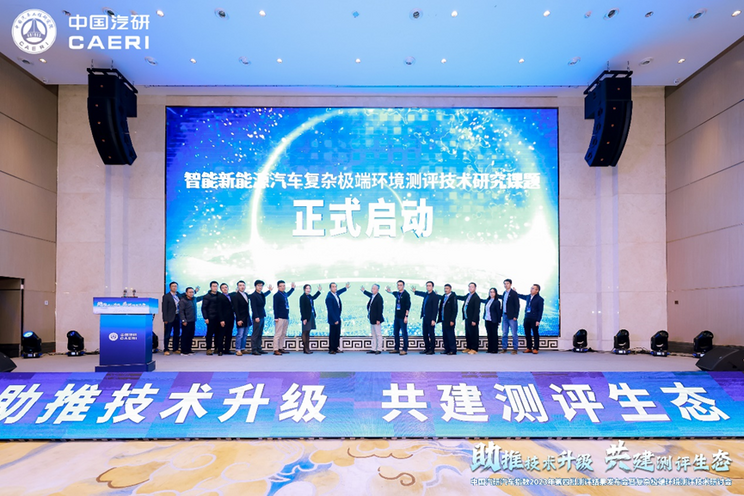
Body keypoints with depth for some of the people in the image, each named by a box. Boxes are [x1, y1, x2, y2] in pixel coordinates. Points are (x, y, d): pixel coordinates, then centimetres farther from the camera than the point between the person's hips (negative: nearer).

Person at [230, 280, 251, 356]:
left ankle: (243, 348, 18)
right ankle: (238, 350, 1)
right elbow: (236, 309, -14)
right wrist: (238, 319, -18)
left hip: (247, 318, 7)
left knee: (245, 335, 10)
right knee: (240, 335, -6)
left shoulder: (246, 294, 12)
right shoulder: (235, 296, -10)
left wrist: (249, 317, 11)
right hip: (241, 319, -7)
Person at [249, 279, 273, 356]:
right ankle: (253, 350, -3)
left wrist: (269, 290, 53)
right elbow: (253, 307, -16)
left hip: (262, 317, 9)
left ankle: (258, 349, 15)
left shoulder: (262, 295, 14)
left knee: (260, 335, 10)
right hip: (257, 317, -9)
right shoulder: (253, 295, -10)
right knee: (255, 334, -5)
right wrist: (256, 317, -21)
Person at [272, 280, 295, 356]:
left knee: (283, 334, 11)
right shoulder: (276, 295, -8)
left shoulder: (285, 294, 14)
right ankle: (276, 350, -4)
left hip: (286, 317, 8)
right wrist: (276, 317, -16)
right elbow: (275, 307, -12)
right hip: (280, 318, -8)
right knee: (278, 334, -7)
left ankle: (281, 348, 18)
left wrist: (293, 288, 48)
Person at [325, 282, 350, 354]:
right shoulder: (329, 297, -20)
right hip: (333, 320, -8)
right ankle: (331, 349, 8)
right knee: (332, 335, 0)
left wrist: (346, 288, 44)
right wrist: (335, 320, -20)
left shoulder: (336, 293, 5)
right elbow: (330, 310, -21)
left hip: (338, 318, 8)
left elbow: (339, 292, 33)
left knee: (337, 334, 11)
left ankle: (336, 348, 18)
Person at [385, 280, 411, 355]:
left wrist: (406, 316, -17)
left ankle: (405, 350, 1)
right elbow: (393, 293, 38)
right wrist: (389, 291, 20)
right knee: (395, 333, 12)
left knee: (404, 333, -3)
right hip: (397, 316, 8)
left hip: (403, 317, -8)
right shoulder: (397, 293, 11)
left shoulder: (406, 294, -8)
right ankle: (397, 348, 21)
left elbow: (408, 306, -13)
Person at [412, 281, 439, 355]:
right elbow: (422, 294, 38)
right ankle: (427, 348, 20)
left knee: (431, 334, -1)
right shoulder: (426, 294, 11)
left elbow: (435, 309, -15)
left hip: (430, 319, -8)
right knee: (425, 334, 11)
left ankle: (432, 350, 6)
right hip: (425, 318, 8)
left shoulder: (435, 296, -12)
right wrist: (415, 291, 48)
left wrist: (433, 320, -19)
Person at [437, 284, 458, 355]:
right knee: (445, 335, 10)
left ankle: (453, 350, 3)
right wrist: (440, 318, 11)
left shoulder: (453, 297, -9)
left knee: (450, 335, -4)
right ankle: (447, 349, 17)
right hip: (443, 319, 7)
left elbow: (454, 309, -13)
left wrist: (452, 320, -16)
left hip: (449, 320, -7)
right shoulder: (443, 296, 13)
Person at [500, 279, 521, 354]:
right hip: (504, 316, 6)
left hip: (511, 317, -6)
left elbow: (517, 305, -9)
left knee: (514, 334, -2)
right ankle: (504, 348, 14)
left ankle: (515, 349, 4)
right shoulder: (504, 294, 15)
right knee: (504, 333, 8)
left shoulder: (514, 293, -6)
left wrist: (515, 316, -15)